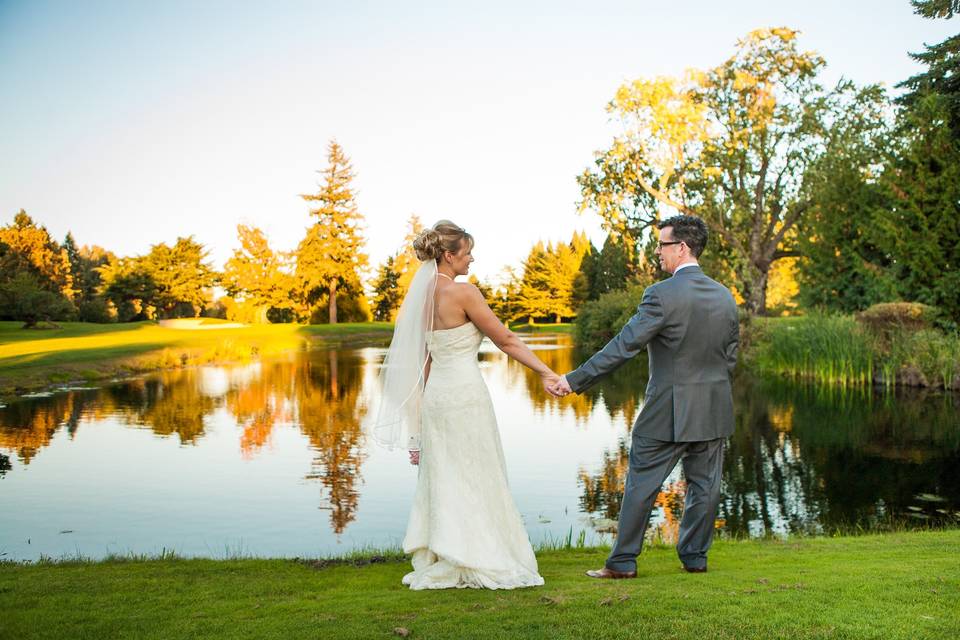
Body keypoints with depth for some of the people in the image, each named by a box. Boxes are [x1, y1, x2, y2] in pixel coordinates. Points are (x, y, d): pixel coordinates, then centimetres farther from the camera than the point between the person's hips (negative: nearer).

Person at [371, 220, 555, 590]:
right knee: (475, 481, 3)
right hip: (464, 393, -8)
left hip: (434, 394, 8)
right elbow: (505, 340, -11)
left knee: (442, 480, 14)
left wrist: (422, 416, 18)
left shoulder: (423, 295, 10)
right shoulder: (463, 292, -14)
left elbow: (424, 357, 13)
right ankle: (477, 563, 12)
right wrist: (546, 372, -4)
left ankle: (436, 564, 21)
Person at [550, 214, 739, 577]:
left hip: (668, 411, -6)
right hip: (714, 411, 6)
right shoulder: (725, 296, 5)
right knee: (704, 485, 13)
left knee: (641, 485, 4)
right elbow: (731, 357, 11)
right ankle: (695, 558, 23)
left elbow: (623, 346, -19)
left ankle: (623, 562, 11)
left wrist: (575, 380, -16)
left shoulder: (662, 295, -16)